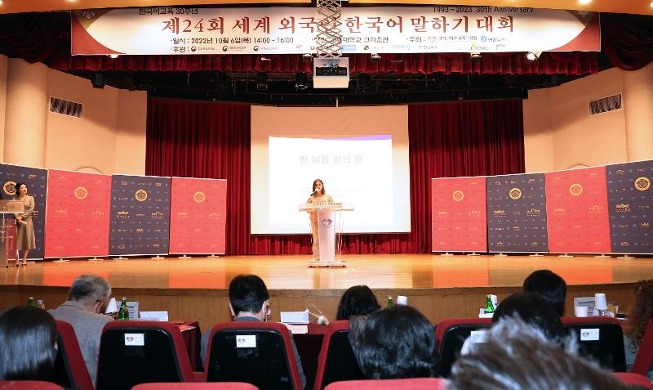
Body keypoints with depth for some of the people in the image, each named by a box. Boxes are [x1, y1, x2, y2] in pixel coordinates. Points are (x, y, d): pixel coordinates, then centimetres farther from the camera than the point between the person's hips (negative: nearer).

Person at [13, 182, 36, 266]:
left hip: (27, 221, 0)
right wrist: (17, 217, -19)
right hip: (17, 221, 0)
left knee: (27, 240, 2)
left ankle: (24, 259, 10)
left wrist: (22, 216, -13)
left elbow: (31, 209, -4)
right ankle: (17, 260, 5)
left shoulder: (30, 198, 6)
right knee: (17, 240, -1)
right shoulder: (15, 199, 6)